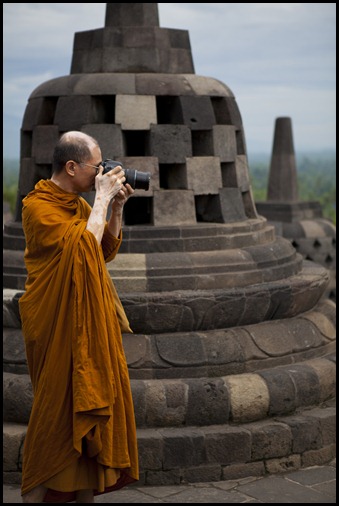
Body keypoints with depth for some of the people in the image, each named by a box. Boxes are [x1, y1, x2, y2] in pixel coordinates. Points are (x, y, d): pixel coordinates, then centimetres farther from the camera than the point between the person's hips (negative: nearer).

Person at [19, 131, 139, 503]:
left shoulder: (78, 204, 12)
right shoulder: (38, 207, -15)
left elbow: (107, 251, 16)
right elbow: (84, 246, -26)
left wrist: (116, 208, 5)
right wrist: (103, 198, -18)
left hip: (91, 325, 8)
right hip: (60, 329, -8)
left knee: (89, 407, 11)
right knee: (58, 411, -3)